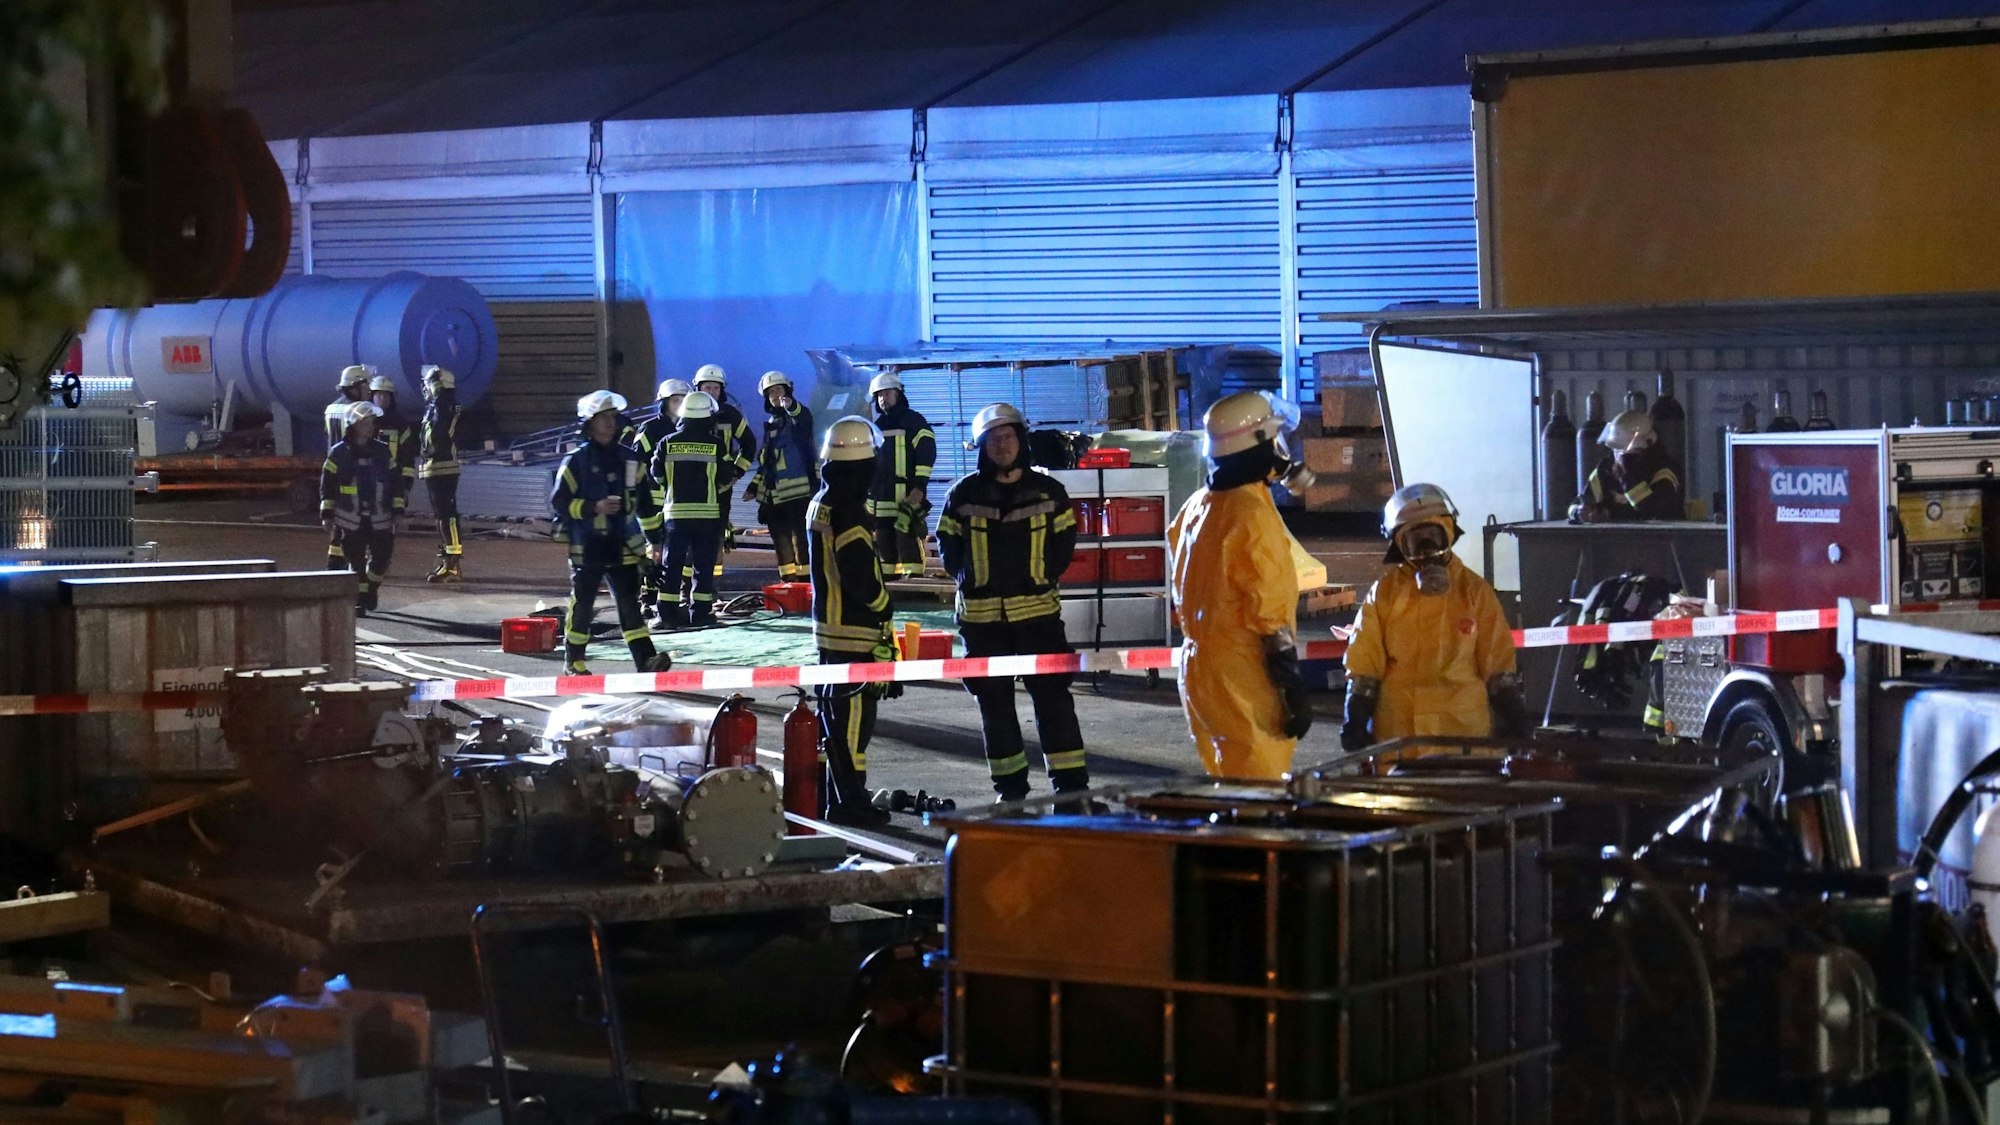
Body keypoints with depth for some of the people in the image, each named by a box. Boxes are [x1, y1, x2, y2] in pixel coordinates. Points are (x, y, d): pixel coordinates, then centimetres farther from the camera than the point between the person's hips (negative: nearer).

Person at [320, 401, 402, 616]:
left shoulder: (382, 452, 6)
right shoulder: (338, 453, -1)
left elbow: (395, 482, 9)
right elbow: (327, 486, 2)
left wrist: (398, 510, 4)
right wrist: (327, 514, -2)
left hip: (380, 518, 2)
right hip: (350, 519, -2)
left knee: (381, 559, 0)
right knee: (356, 562, -1)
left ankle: (371, 588, 29)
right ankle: (359, 601, 11)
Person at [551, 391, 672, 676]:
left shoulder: (630, 461, 9)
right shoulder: (576, 462, -3)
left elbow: (645, 503, 16)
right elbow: (559, 501, -7)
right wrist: (594, 507, -18)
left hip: (622, 547, 3)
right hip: (586, 548, -3)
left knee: (629, 603, -4)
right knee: (582, 604, 6)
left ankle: (645, 659, -12)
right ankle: (573, 661, 20)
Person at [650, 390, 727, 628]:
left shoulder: (668, 443, 0)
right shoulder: (716, 445, -4)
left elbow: (657, 477, 7)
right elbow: (724, 480, 2)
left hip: (675, 512, 1)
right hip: (708, 513, -1)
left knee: (671, 564, 6)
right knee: (703, 564, 5)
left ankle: (668, 612, 3)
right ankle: (700, 612, 3)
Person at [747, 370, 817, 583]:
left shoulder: (797, 415, -2)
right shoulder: (771, 423, 19)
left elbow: (804, 418, -30)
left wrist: (791, 406, -52)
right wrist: (754, 486, 21)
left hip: (798, 491, -7)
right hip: (774, 493, 7)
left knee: (800, 537, -11)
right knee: (780, 541, 8)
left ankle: (805, 579, -12)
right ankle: (787, 580, 12)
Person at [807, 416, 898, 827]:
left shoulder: (820, 505, 12)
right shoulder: (850, 512, -19)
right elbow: (861, 575, -24)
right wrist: (883, 604, -5)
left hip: (828, 625, 10)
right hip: (857, 630, -10)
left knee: (837, 714, 15)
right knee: (855, 716, -7)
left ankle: (838, 797, 22)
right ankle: (850, 801, -6)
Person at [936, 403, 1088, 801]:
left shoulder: (1047, 491, 3)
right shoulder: (964, 495, 3)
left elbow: (1064, 539, 9)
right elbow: (948, 544, 9)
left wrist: (1044, 577, -1)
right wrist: (968, 580, 1)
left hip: (1038, 609, -1)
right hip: (983, 615, 1)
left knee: (1052, 694, -5)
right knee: (994, 701, 6)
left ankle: (1071, 782, -3)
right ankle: (1010, 785, 16)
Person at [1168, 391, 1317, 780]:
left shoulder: (1196, 507, 11)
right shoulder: (1252, 514, -16)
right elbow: (1271, 615, -18)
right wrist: (1294, 689, -15)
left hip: (1200, 670, 9)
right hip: (1245, 680, -9)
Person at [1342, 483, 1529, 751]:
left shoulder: (1474, 590, 8)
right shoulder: (1384, 592, 7)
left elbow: (1497, 662, 9)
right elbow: (1364, 662, 6)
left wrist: (1512, 716, 3)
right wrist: (1355, 719, -2)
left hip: (1465, 729, 0)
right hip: (1397, 731, 0)